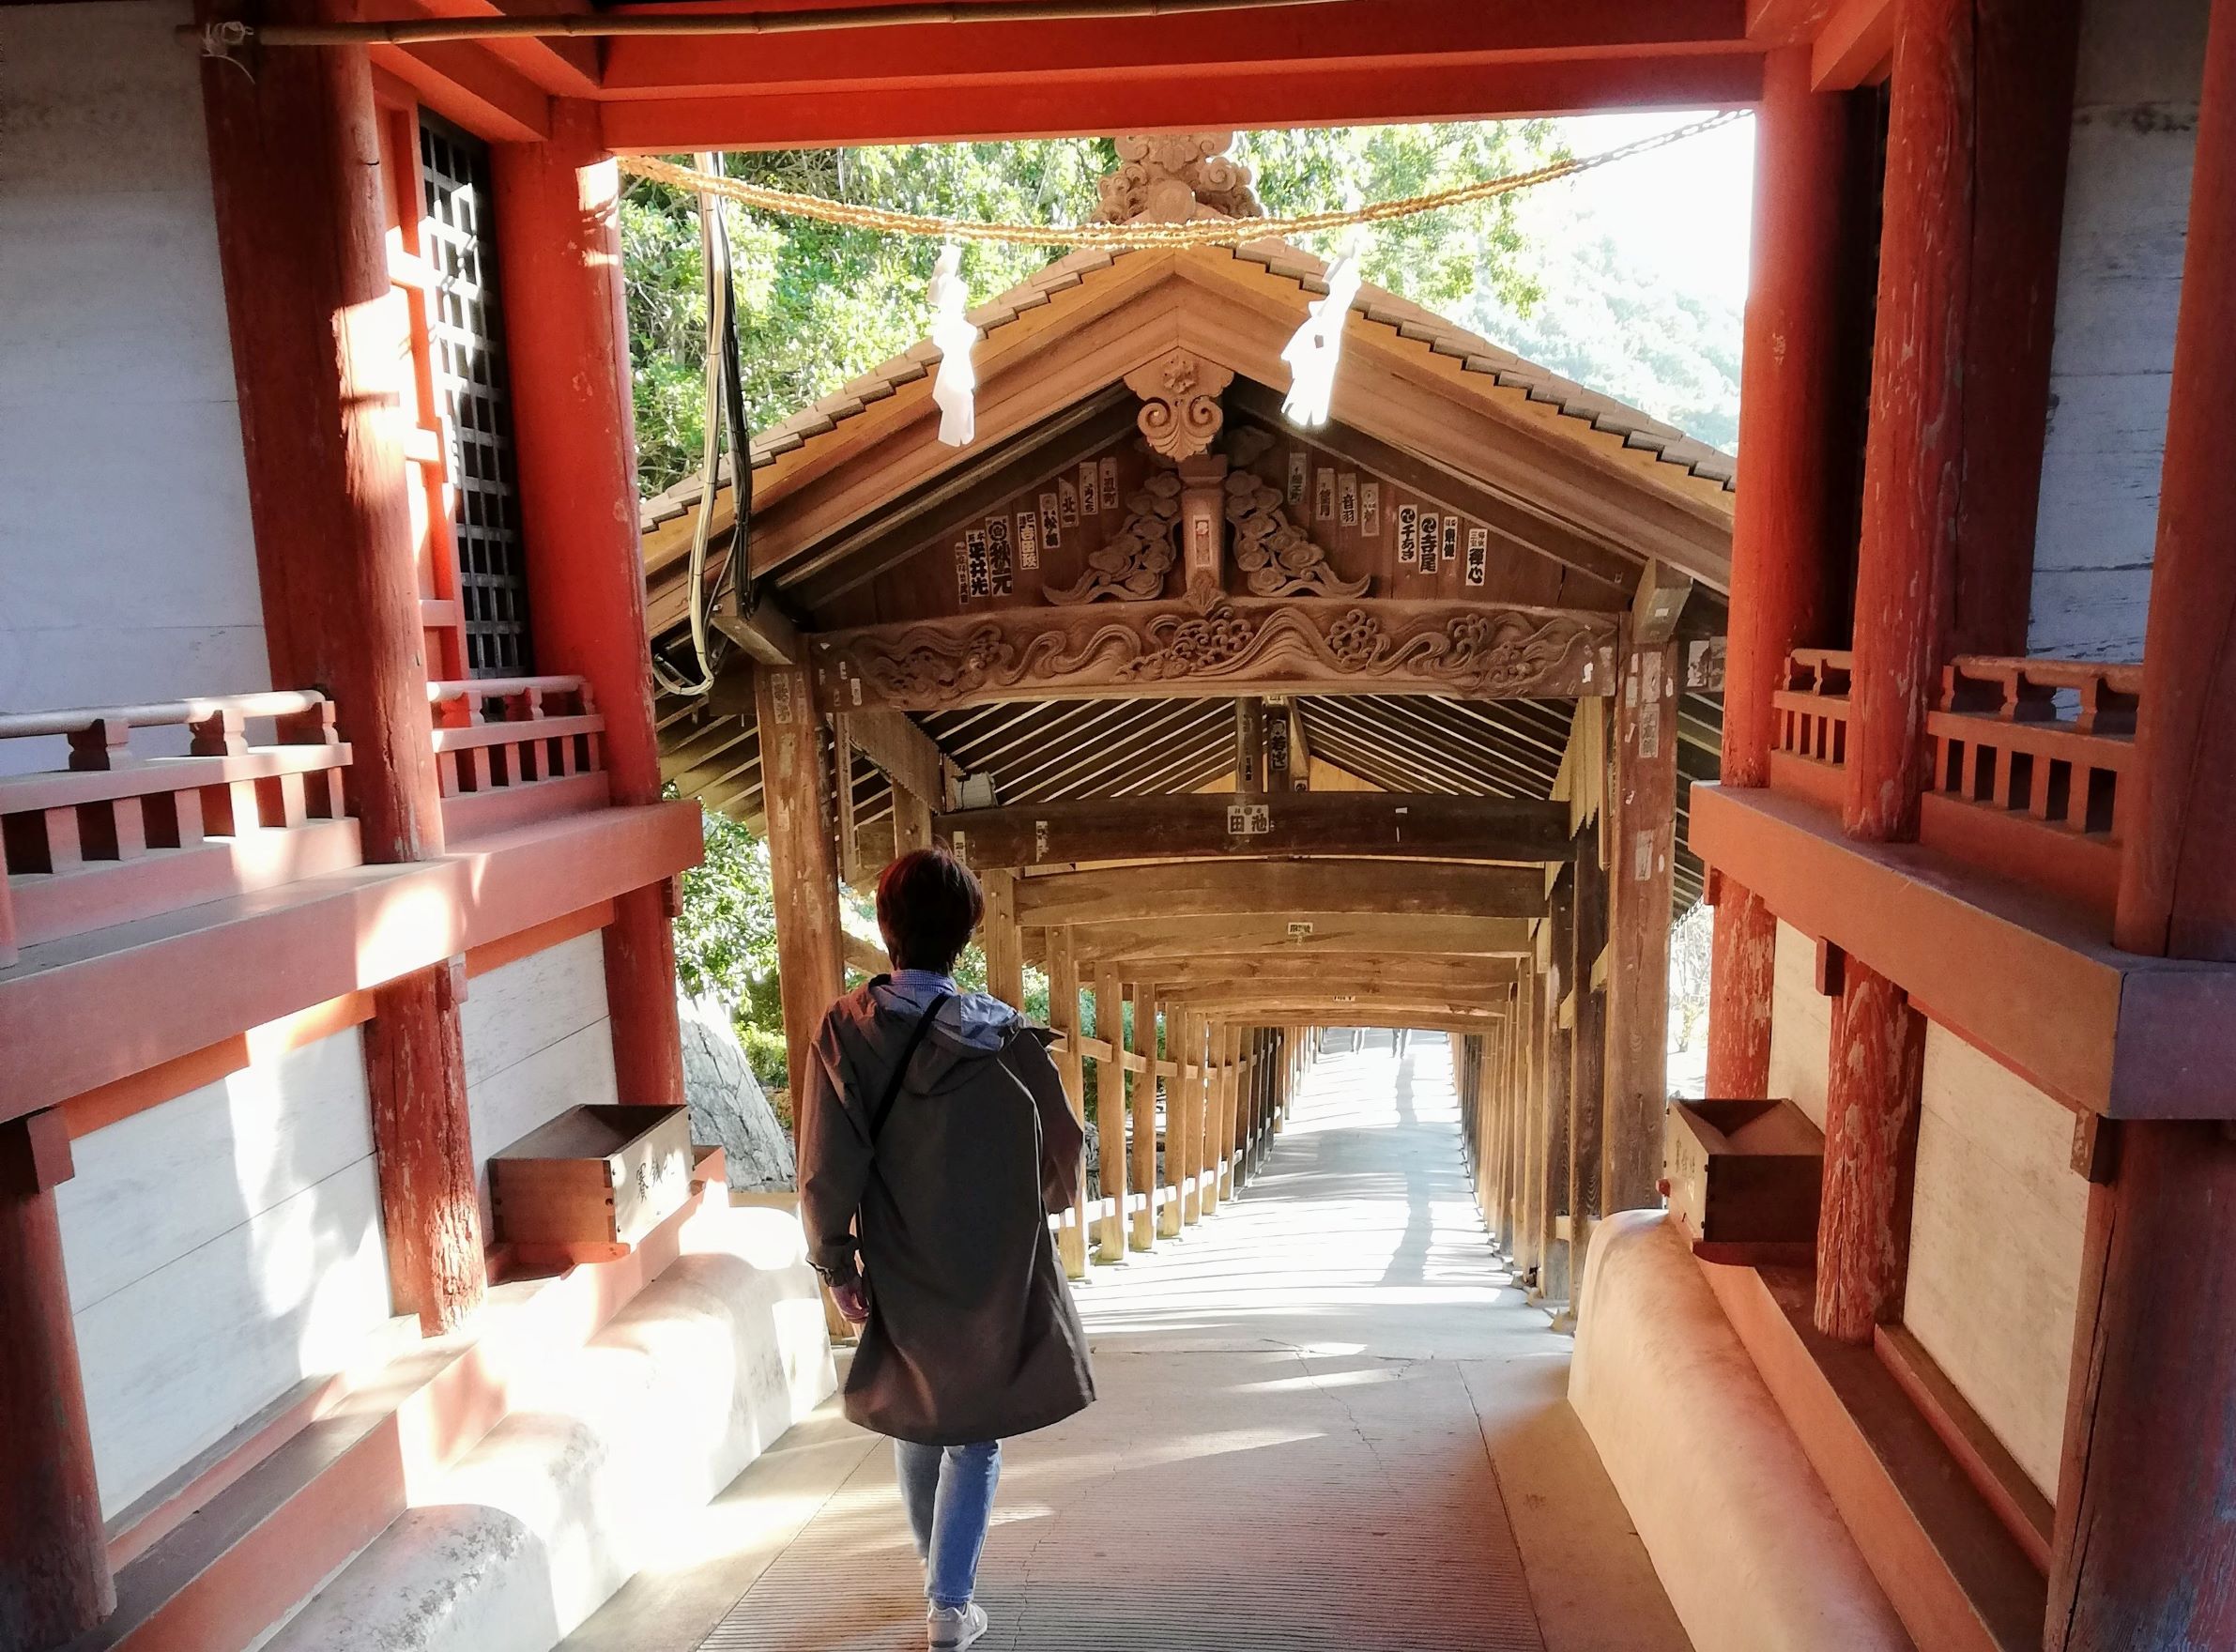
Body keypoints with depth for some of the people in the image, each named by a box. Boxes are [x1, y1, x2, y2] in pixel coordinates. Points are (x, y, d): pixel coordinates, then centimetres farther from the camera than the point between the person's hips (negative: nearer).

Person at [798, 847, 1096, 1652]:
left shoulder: (844, 1030, -13)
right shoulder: (1003, 1035, -17)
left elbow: (824, 1170, -11)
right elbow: (1061, 1158, -7)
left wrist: (837, 1265, 1)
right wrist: (1043, 1203, 14)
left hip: (899, 1275, 3)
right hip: (993, 1275, -2)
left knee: (914, 1421, 24)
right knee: (974, 1435, 14)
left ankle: (937, 1568, 43)